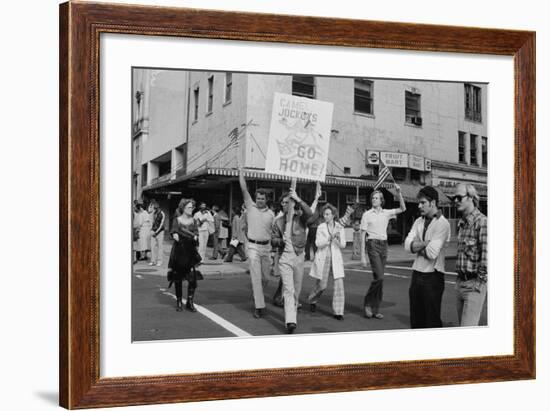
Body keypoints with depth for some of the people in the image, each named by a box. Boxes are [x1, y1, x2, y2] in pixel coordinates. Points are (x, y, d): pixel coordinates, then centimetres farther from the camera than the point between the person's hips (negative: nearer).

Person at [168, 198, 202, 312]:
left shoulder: (194, 221, 7)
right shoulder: (177, 220, 2)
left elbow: (196, 233, -4)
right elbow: (173, 231, -10)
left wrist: (195, 237, -27)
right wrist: (175, 235, -33)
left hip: (190, 252, 1)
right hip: (178, 251, -1)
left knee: (192, 278, -9)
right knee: (177, 278, 4)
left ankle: (190, 302, 3)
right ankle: (179, 302, 19)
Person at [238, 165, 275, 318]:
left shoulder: (271, 214, 7)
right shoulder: (250, 207, 2)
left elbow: (273, 231, 10)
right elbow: (244, 189, -3)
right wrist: (241, 172, -5)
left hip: (266, 247, 3)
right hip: (253, 247, -3)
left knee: (265, 277, 9)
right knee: (256, 277, -7)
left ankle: (256, 292, 40)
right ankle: (259, 306, -4)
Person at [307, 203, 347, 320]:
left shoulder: (340, 227, 4)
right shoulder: (320, 227, -1)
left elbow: (343, 245, 2)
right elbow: (318, 244, -11)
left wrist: (338, 239, -19)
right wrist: (330, 237, -23)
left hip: (336, 258, 1)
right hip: (323, 258, -1)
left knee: (339, 284, -10)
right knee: (322, 285, 4)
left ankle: (338, 311, -2)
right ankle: (312, 300, 36)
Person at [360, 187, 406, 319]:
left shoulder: (386, 213, 10)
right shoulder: (367, 214, 0)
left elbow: (402, 209, -1)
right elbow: (363, 235, -2)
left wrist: (399, 193, -12)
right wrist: (362, 255, -7)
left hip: (384, 245, 4)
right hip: (372, 245, -4)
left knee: (379, 278, 5)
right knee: (379, 277, -16)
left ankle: (376, 309, 12)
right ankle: (368, 303, 2)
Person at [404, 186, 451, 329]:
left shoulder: (442, 224, -11)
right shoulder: (418, 221, 10)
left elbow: (432, 253, -19)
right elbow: (408, 245, -2)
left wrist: (417, 247, -3)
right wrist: (425, 244, -15)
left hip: (432, 276, -7)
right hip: (417, 274, 7)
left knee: (432, 320, 1)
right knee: (416, 319, 14)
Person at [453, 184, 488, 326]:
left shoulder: (482, 222, -14)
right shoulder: (462, 223, 13)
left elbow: (486, 256, -19)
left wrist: (479, 282, -16)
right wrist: (459, 280, 15)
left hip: (475, 284, -8)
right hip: (461, 283, 9)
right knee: (463, 326, 13)